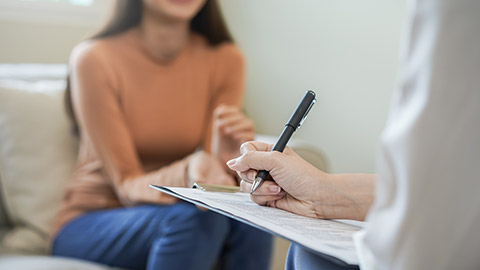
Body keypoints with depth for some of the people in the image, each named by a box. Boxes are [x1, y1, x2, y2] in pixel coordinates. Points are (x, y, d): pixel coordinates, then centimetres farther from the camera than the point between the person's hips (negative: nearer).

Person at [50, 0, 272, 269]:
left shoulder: (225, 59, -4)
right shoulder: (94, 59, -15)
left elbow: (212, 181, -7)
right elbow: (127, 185, -16)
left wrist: (225, 160, -31)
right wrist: (186, 174, -37)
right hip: (89, 225, -3)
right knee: (196, 216, -32)